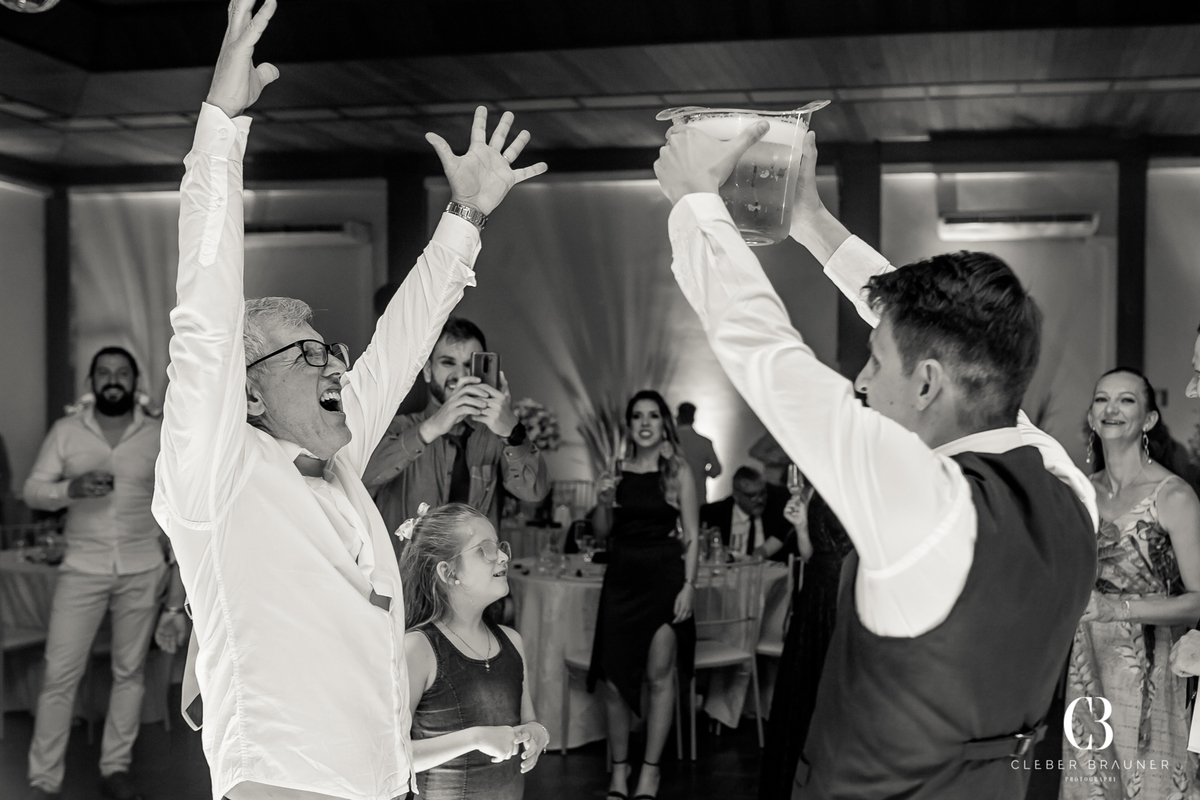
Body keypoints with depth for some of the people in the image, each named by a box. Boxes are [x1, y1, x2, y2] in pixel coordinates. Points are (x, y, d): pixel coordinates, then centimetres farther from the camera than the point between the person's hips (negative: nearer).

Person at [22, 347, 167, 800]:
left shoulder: (159, 435, 3)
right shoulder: (66, 431, 2)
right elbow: (33, 491, 1)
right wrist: (72, 488, -18)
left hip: (142, 571, 1)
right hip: (82, 570, -1)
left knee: (130, 673, 8)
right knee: (60, 674, -4)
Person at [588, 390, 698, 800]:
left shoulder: (678, 472, -1)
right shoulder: (618, 472, 7)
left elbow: (691, 536, -1)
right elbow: (602, 533, 12)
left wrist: (689, 584, -9)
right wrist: (603, 502, -6)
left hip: (664, 576, -3)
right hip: (621, 577, 3)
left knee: (659, 675, 0)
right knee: (615, 678, 2)